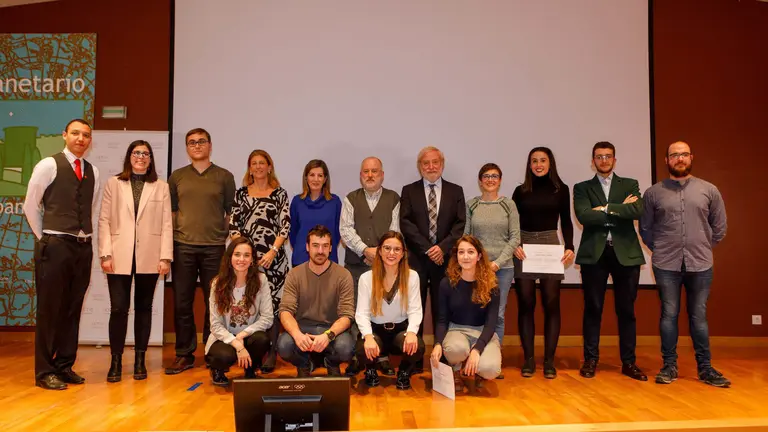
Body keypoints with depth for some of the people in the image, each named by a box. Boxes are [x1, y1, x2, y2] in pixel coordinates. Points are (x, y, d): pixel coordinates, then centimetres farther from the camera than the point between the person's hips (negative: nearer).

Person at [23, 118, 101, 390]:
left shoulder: (93, 172, 11)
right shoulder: (48, 165, -4)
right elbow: (30, 207, 0)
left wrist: (87, 237, 12)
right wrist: (45, 238, 3)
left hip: (83, 247, 5)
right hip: (55, 245, -5)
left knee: (73, 309, 10)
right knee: (49, 308, 0)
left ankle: (64, 366, 20)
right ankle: (44, 371, 9)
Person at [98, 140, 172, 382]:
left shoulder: (161, 187, 8)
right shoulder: (114, 184, 8)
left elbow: (166, 224, 2)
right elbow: (104, 220, 4)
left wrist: (165, 257, -5)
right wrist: (105, 254, -5)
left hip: (148, 258, 1)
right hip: (120, 257, 0)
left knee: (144, 308, 8)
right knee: (118, 308, -3)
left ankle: (140, 360, 17)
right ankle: (116, 361, 8)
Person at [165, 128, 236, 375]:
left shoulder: (224, 176, 7)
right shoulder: (177, 177, 11)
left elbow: (231, 213, 7)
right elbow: (170, 211, 13)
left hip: (215, 247, -1)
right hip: (183, 246, 2)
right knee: (182, 303, 3)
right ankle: (184, 354, 13)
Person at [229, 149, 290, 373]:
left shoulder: (280, 194, 6)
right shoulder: (241, 194, 12)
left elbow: (285, 226, -1)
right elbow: (233, 226, 8)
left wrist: (273, 252, -11)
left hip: (272, 258, -2)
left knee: (272, 303, -4)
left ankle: (270, 352, 3)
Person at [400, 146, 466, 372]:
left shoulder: (455, 191, 9)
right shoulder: (409, 191, 6)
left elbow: (460, 224, 0)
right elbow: (405, 223, -4)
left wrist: (442, 247, -13)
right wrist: (427, 248, -13)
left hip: (445, 259, 1)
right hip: (416, 258, 0)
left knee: (443, 310, 6)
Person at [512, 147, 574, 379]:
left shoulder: (561, 189, 7)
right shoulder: (521, 191, 7)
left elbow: (566, 222, 8)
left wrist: (569, 247, -5)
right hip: (524, 248, 0)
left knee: (551, 303, -1)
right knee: (525, 304, 0)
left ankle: (549, 361, 6)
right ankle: (528, 359, 7)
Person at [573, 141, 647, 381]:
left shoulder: (630, 185, 12)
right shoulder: (582, 188, 9)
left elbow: (637, 210, -8)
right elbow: (584, 216, -10)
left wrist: (606, 209, -9)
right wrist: (620, 209, -9)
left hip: (626, 253, 1)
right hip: (594, 253, -1)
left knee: (626, 309, 6)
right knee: (592, 309, 3)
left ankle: (629, 362, 15)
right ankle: (590, 360, 12)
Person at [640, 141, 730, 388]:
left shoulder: (709, 190, 4)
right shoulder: (653, 193, 2)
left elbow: (720, 227, 12)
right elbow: (645, 228, 9)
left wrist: (703, 248, 12)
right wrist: (660, 249, 8)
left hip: (700, 264, 1)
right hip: (666, 265, -1)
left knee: (699, 316, 7)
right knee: (669, 314, 4)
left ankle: (705, 368, 17)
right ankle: (669, 366, 13)